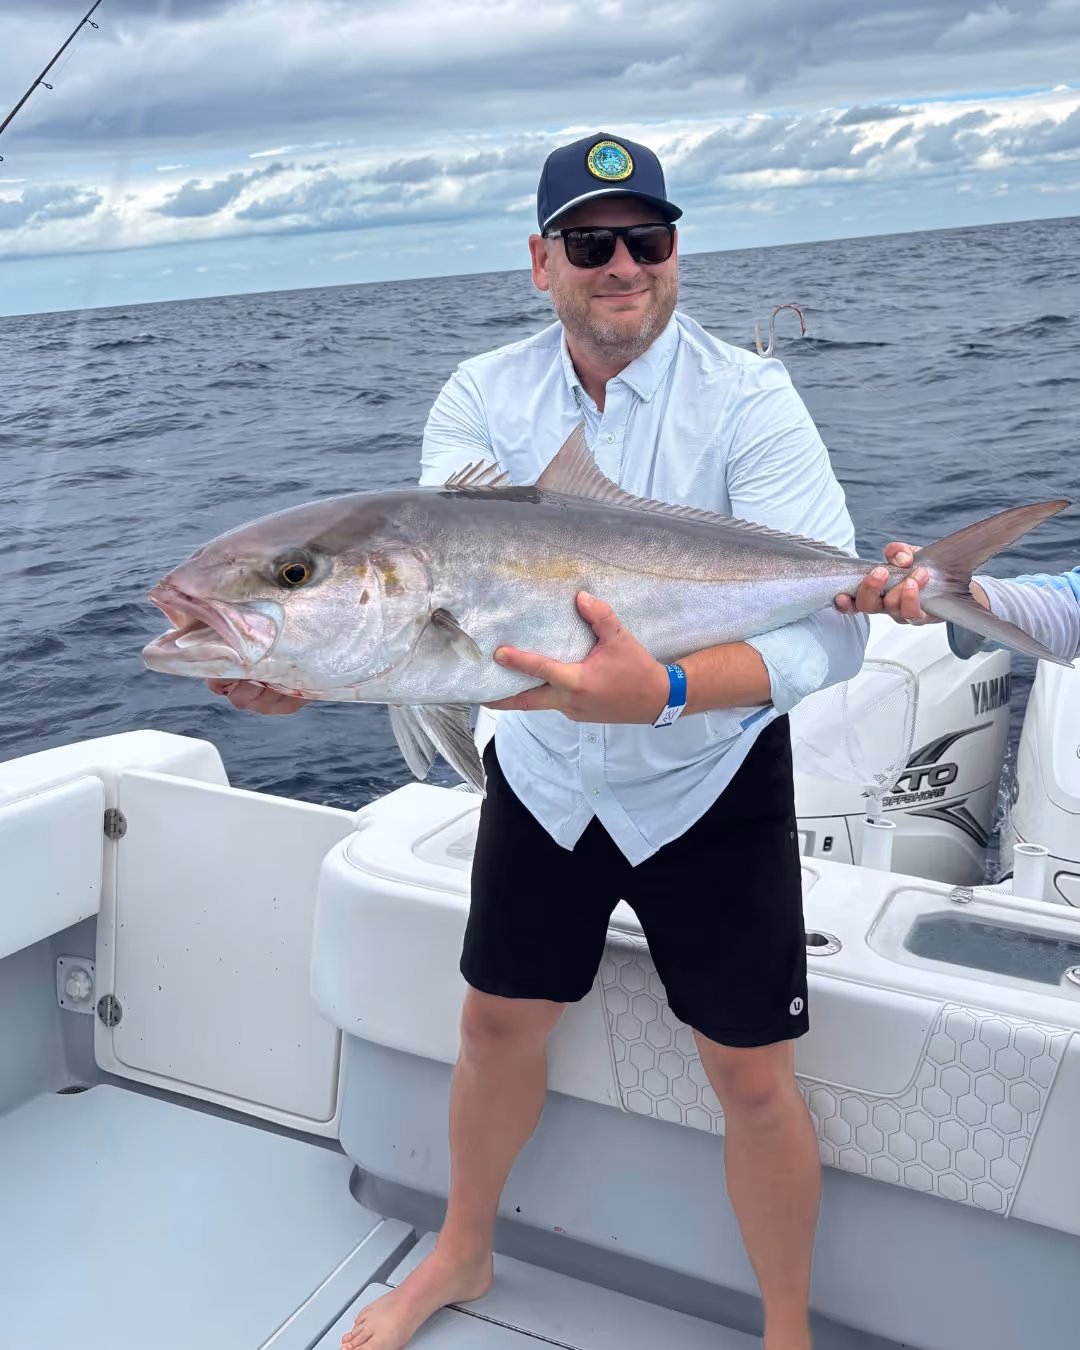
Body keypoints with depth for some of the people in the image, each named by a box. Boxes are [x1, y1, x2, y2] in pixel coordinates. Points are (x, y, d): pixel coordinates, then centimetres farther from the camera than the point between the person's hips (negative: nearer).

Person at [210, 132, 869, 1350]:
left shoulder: (747, 400, -18)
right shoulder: (482, 400, -7)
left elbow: (829, 628, -29)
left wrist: (663, 692, -48)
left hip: (711, 785, -3)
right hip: (544, 775, 3)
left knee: (751, 1077, 3)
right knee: (499, 1023, 16)